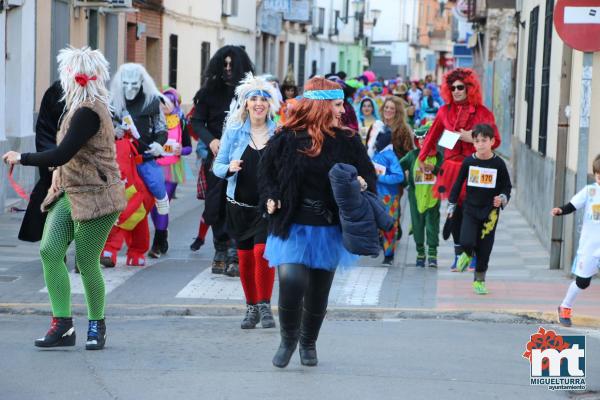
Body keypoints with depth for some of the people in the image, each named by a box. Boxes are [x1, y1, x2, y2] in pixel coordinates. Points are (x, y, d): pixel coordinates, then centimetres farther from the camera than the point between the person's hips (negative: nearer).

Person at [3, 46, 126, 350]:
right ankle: (63, 325, -2)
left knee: (86, 263, -2)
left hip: (95, 197, -9)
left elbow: (61, 155, -25)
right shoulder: (86, 108, 12)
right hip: (69, 194, 9)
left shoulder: (87, 113, -20)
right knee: (50, 251, -4)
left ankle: (97, 325, 17)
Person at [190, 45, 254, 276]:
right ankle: (221, 251, 18)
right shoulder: (210, 91, 7)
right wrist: (211, 140, -11)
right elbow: (197, 121, 6)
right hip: (217, 156, 2)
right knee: (217, 205, 6)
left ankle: (234, 255, -8)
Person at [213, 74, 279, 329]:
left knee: (262, 252, -17)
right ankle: (251, 307, 23)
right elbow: (218, 166, 5)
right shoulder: (233, 132, 2)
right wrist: (229, 168, -17)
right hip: (240, 205, 2)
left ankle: (264, 306, -4)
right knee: (245, 257, 7)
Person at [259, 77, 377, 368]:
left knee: (318, 291, 11)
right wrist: (271, 198, -8)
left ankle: (308, 343, 36)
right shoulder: (286, 139, -4)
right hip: (293, 226, -2)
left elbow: (368, 173, 8)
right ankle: (288, 338, 8)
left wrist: (363, 183, -15)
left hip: (329, 230, 2)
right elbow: (266, 172, 8)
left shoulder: (347, 141, 0)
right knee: (291, 281, -18)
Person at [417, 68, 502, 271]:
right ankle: (459, 255, 15)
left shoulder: (482, 112, -2)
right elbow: (432, 136, 19)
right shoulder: (445, 111, 8)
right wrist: (422, 159, 22)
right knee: (454, 214, 4)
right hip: (451, 168, 3)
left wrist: (473, 138, -15)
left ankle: (474, 255, 8)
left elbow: (495, 140, -2)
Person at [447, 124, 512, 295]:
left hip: (490, 212, 0)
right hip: (470, 210, 0)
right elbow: (458, 183, 7)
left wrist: (502, 198, -15)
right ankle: (467, 255, 19)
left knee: (484, 248, 4)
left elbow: (507, 186, 5)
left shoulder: (498, 164, -5)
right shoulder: (468, 162, -3)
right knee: (466, 242, -18)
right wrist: (451, 205, 10)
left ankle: (479, 280, 22)